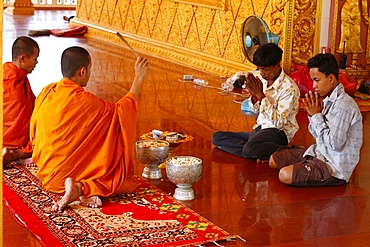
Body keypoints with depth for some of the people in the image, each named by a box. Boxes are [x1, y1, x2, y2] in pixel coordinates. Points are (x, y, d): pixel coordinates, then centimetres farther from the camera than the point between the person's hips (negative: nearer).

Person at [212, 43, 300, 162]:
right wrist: (254, 95, -7)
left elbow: (279, 122, -21)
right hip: (259, 129, 9)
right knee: (217, 137, -2)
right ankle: (261, 153, -17)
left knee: (250, 149, -39)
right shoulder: (261, 78, 5)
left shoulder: (289, 88, -15)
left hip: (278, 132, -9)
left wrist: (261, 95, -20)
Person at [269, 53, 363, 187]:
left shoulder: (343, 105, -23)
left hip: (335, 169, -10)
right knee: (274, 159, 13)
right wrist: (313, 114, -6)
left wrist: (316, 115, -17)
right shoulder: (329, 100, 7)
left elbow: (334, 143, -25)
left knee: (285, 175, -25)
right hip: (320, 153, 10)